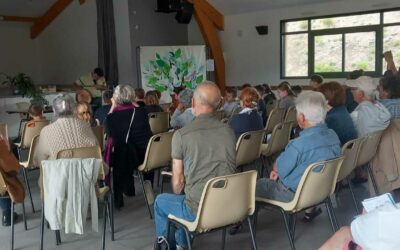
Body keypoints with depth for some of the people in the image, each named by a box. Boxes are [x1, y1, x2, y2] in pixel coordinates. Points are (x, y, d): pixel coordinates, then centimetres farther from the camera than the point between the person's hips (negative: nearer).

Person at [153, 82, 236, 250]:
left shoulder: (181, 135, -13)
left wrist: (179, 196, 16)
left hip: (199, 211, -5)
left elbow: (178, 183, -8)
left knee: (161, 201, 24)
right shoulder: (229, 131, 2)